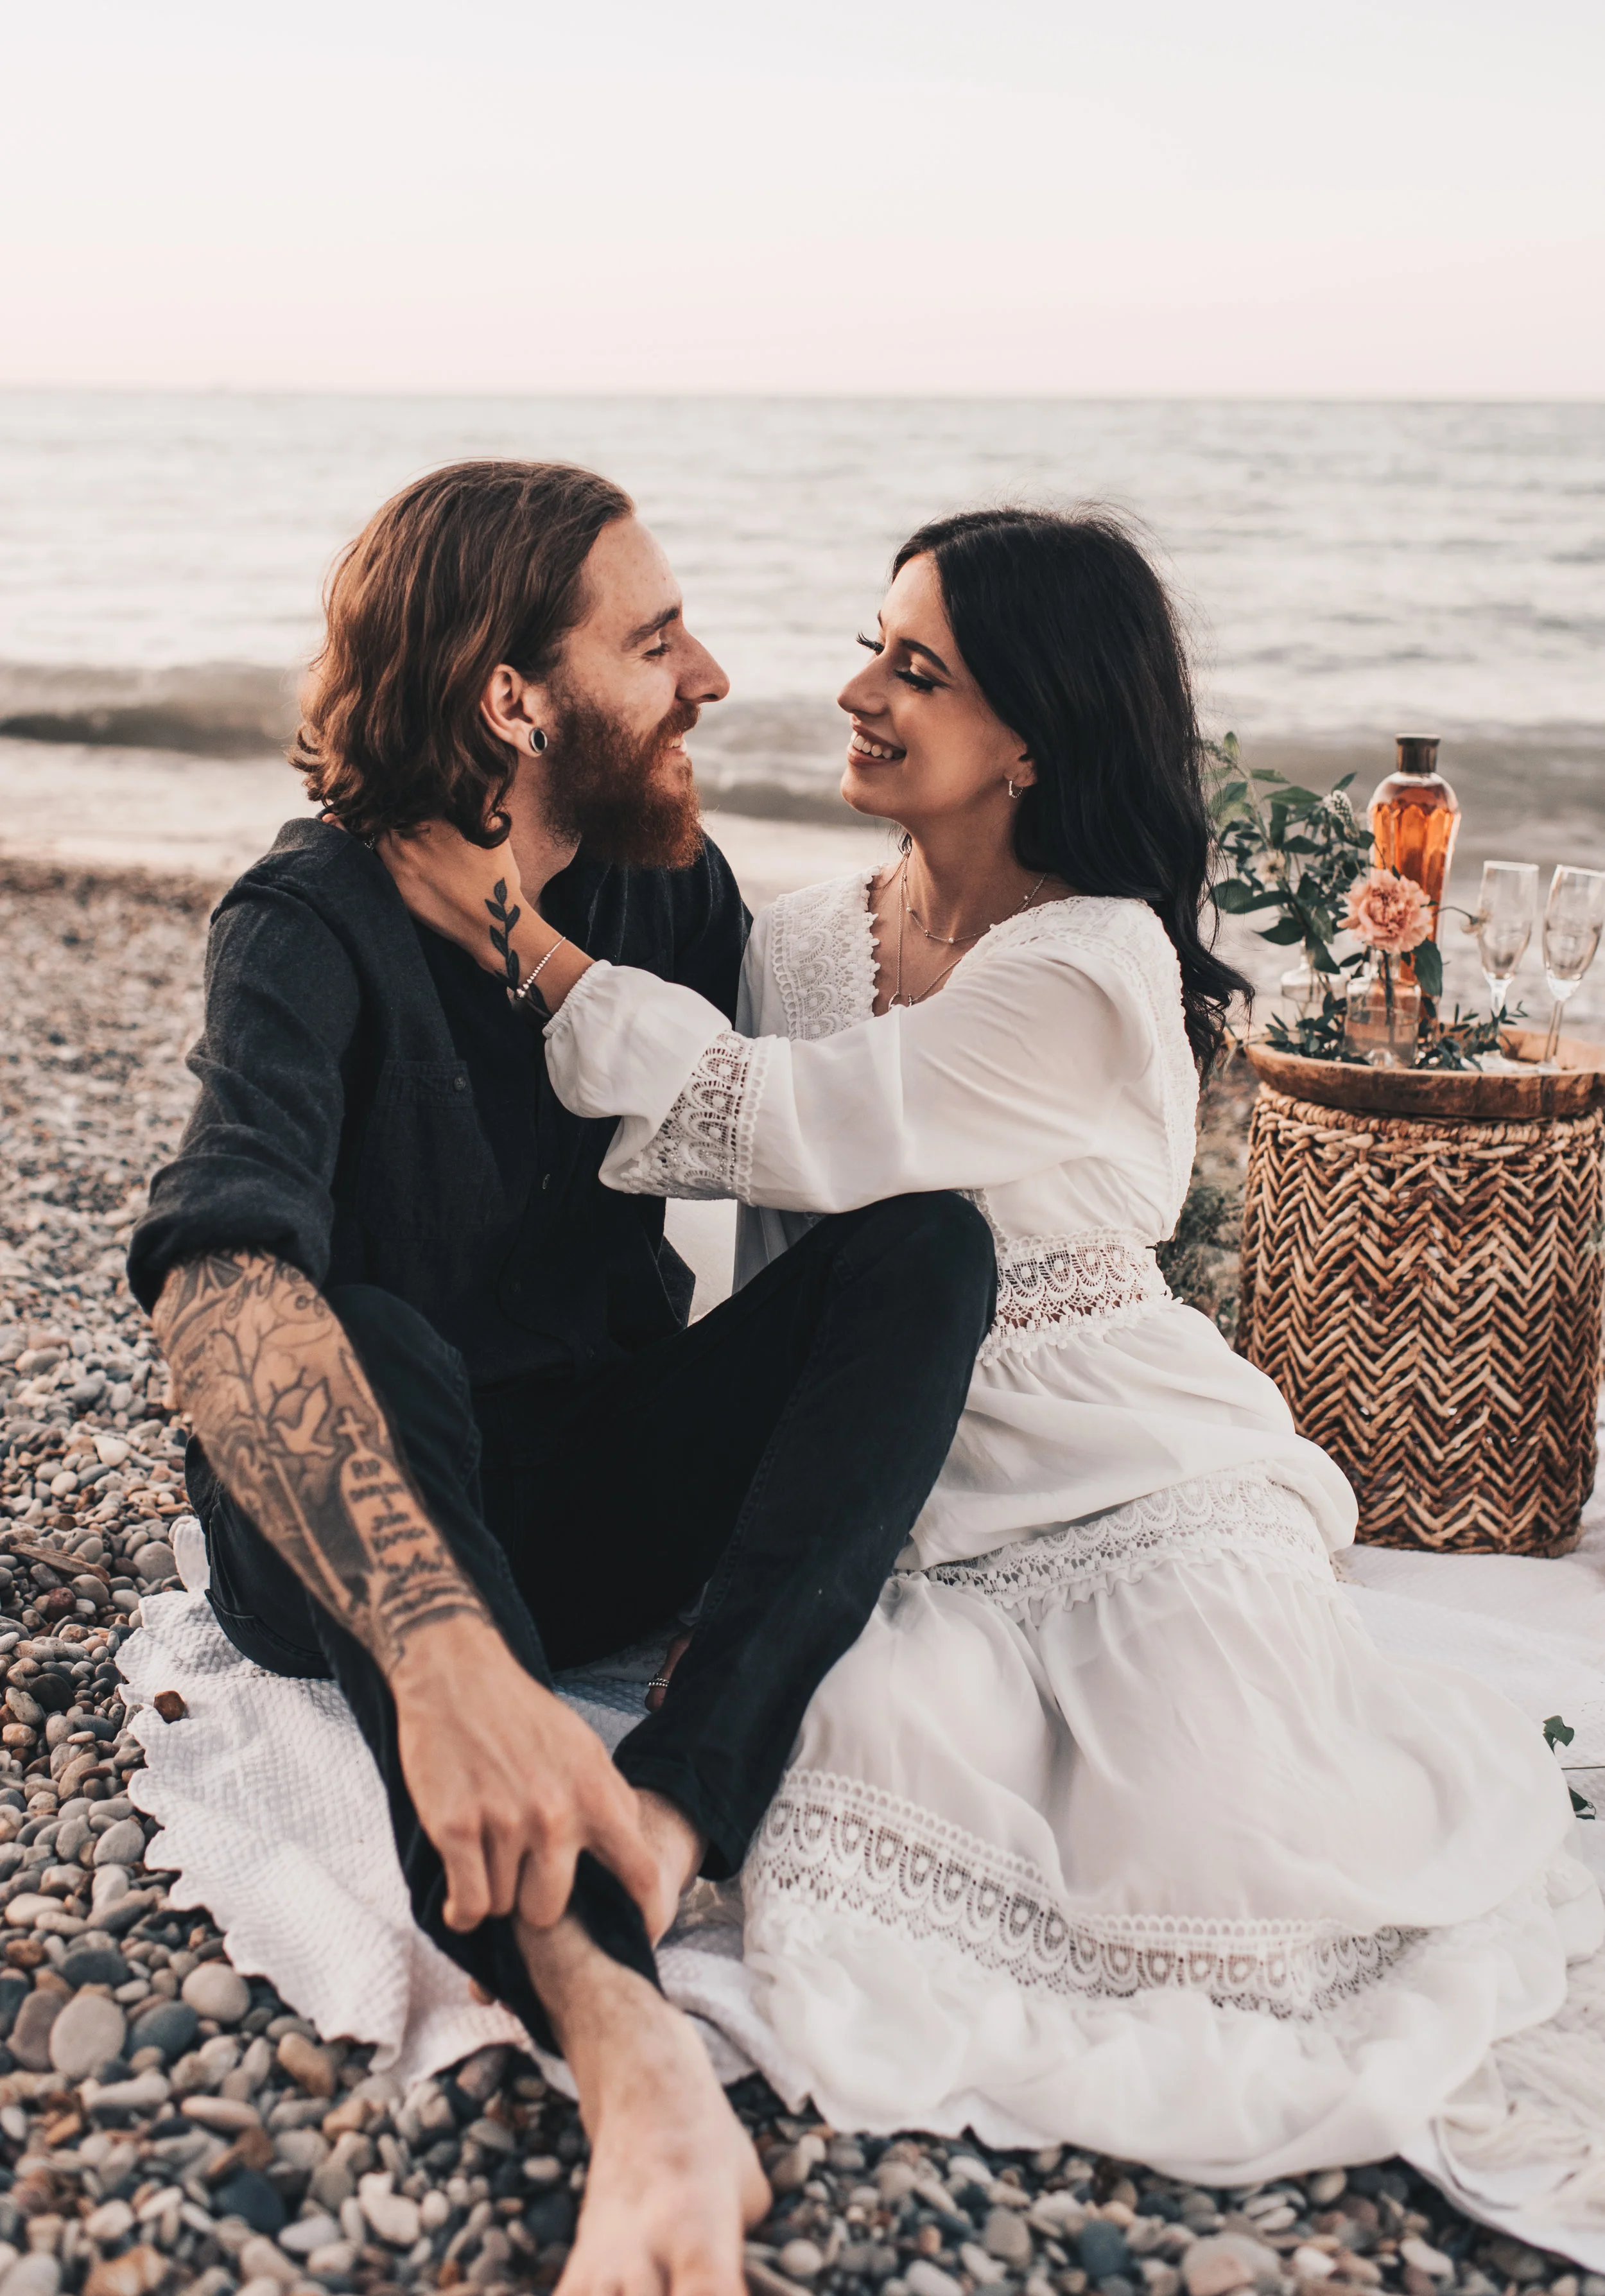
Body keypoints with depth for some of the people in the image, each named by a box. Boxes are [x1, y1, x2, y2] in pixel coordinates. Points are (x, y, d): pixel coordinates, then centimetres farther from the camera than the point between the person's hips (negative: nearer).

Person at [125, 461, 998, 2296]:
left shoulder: (672, 884, 1)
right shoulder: (315, 923, -19)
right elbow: (217, 1272, -38)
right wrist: (443, 1647, -52)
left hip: (613, 1490, 5)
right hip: (367, 1528, -4)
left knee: (928, 1239, -18)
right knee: (363, 1339, -37)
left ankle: (659, 1821, -35)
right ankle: (616, 2031, -53)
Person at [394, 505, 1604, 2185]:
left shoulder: (1098, 975, -17)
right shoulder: (802, 936, 5)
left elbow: (791, 1128, -22)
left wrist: (522, 936, -20)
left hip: (1131, 1481, -4)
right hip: (896, 1479, 5)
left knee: (1201, 1864, -24)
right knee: (876, 1743, -27)